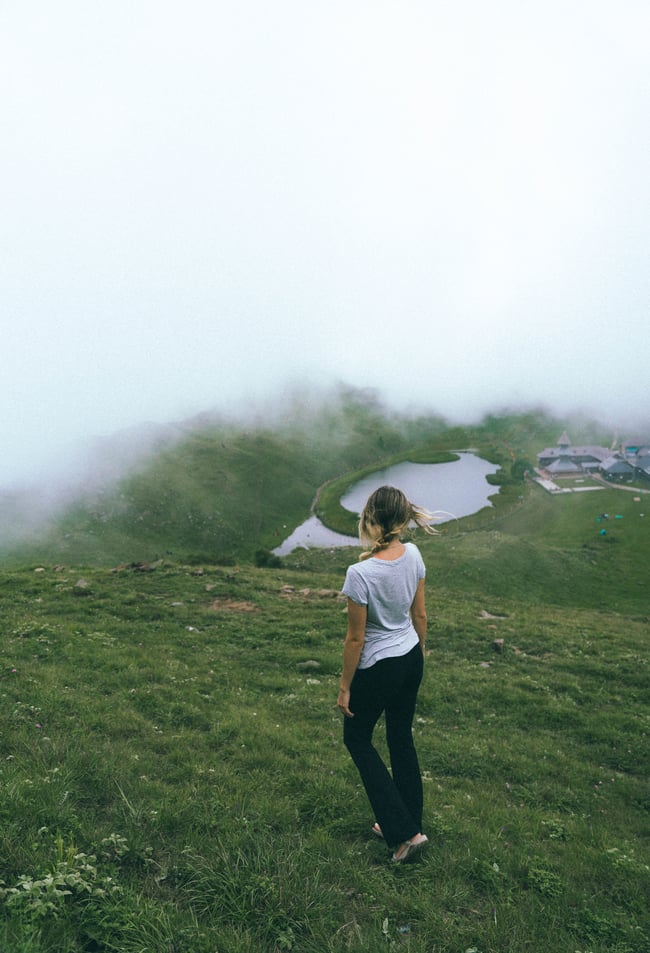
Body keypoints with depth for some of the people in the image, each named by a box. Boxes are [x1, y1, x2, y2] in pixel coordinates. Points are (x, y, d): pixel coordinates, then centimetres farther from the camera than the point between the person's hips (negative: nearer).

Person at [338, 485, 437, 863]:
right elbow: (420, 614, 3)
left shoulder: (361, 573, -30)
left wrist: (345, 686, -6)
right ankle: (408, 822, 39)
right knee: (402, 738, 23)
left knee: (357, 739, 18)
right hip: (412, 660, 6)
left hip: (378, 669, -6)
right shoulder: (414, 555, -10)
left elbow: (356, 638, -20)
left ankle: (404, 831, 18)